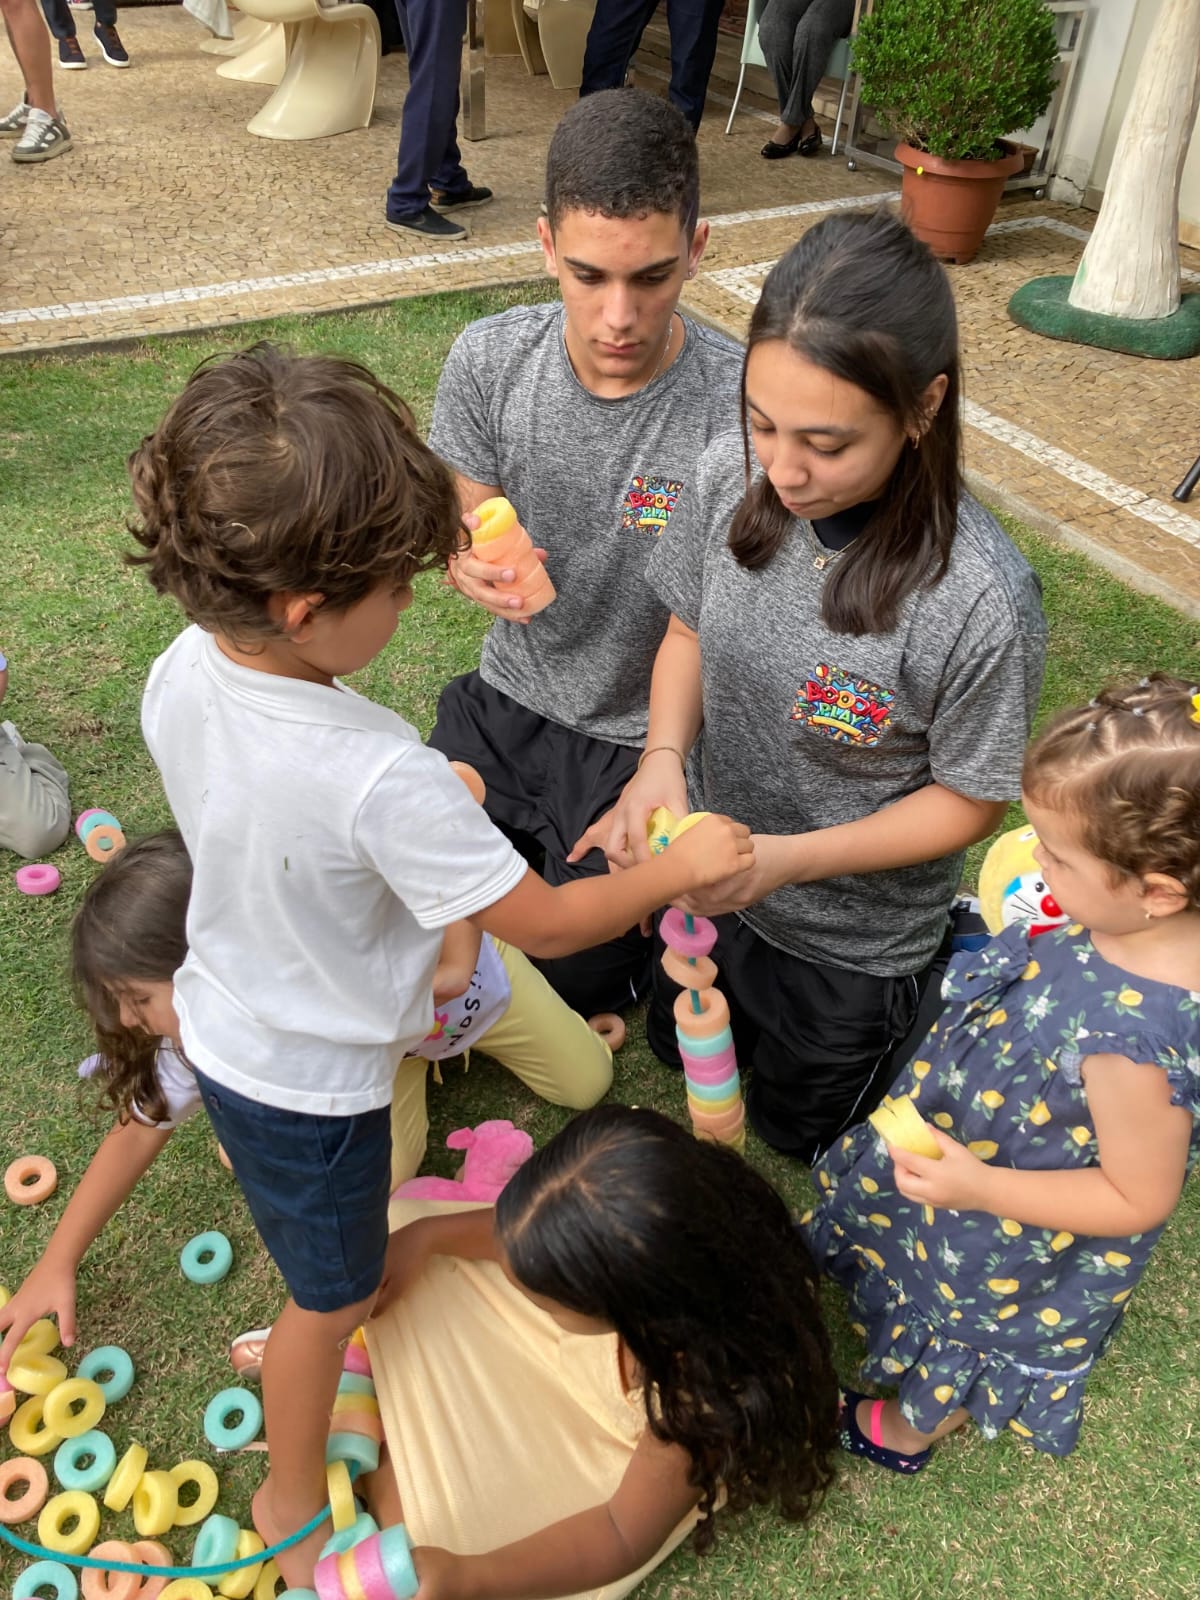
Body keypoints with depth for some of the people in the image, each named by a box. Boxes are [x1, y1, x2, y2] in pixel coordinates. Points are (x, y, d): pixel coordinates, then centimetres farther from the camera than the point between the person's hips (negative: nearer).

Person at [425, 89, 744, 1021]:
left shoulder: (743, 410, -23)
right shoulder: (488, 359, -10)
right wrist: (474, 563, -23)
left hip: (642, 741, -4)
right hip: (508, 701, 4)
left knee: (572, 976, -7)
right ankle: (527, 836, 29)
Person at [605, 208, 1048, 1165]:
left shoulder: (980, 602, -35)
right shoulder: (732, 477, -21)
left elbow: (970, 801, -20)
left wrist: (790, 859, -31)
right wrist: (664, 757, -22)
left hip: (852, 942, -4)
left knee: (796, 1125, 26)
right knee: (676, 1046, 32)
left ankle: (954, 967, 45)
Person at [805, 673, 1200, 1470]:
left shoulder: (1130, 1043, -46)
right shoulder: (1124, 924, -24)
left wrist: (977, 1188, -34)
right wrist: (1024, 940, -12)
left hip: (1027, 1238, -7)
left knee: (966, 1330, 27)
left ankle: (904, 1430, 61)